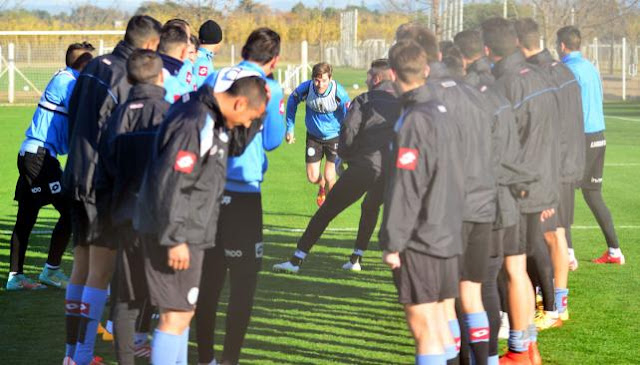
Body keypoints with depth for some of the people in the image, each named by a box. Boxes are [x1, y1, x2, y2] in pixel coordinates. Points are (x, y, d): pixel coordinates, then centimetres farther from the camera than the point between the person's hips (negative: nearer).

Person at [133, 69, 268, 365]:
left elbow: (235, 145, 26)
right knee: (177, 314, -8)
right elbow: (171, 183, -25)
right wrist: (174, 238, -23)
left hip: (187, 232, 10)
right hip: (174, 233, -10)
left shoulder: (213, 118, 9)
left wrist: (258, 110, 8)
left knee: (181, 311, 19)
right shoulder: (194, 124, -21)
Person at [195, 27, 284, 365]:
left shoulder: (214, 79, 8)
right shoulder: (269, 89, -6)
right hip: (243, 192, -5)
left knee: (209, 277, 13)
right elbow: (272, 141, 0)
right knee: (243, 282, 2)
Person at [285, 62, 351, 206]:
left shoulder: (339, 93, -28)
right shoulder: (306, 88, -22)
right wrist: (290, 128, 2)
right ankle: (322, 186, 41)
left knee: (329, 178, -7)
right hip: (313, 136, 2)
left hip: (334, 136, -2)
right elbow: (292, 101, 1)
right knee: (313, 178, 3)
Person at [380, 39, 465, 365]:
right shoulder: (442, 113, 9)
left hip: (421, 240, -9)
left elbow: (406, 188, -19)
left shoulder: (415, 121, -17)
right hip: (447, 236, 9)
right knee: (437, 317, 18)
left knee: (423, 326, -5)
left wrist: (393, 242, -14)